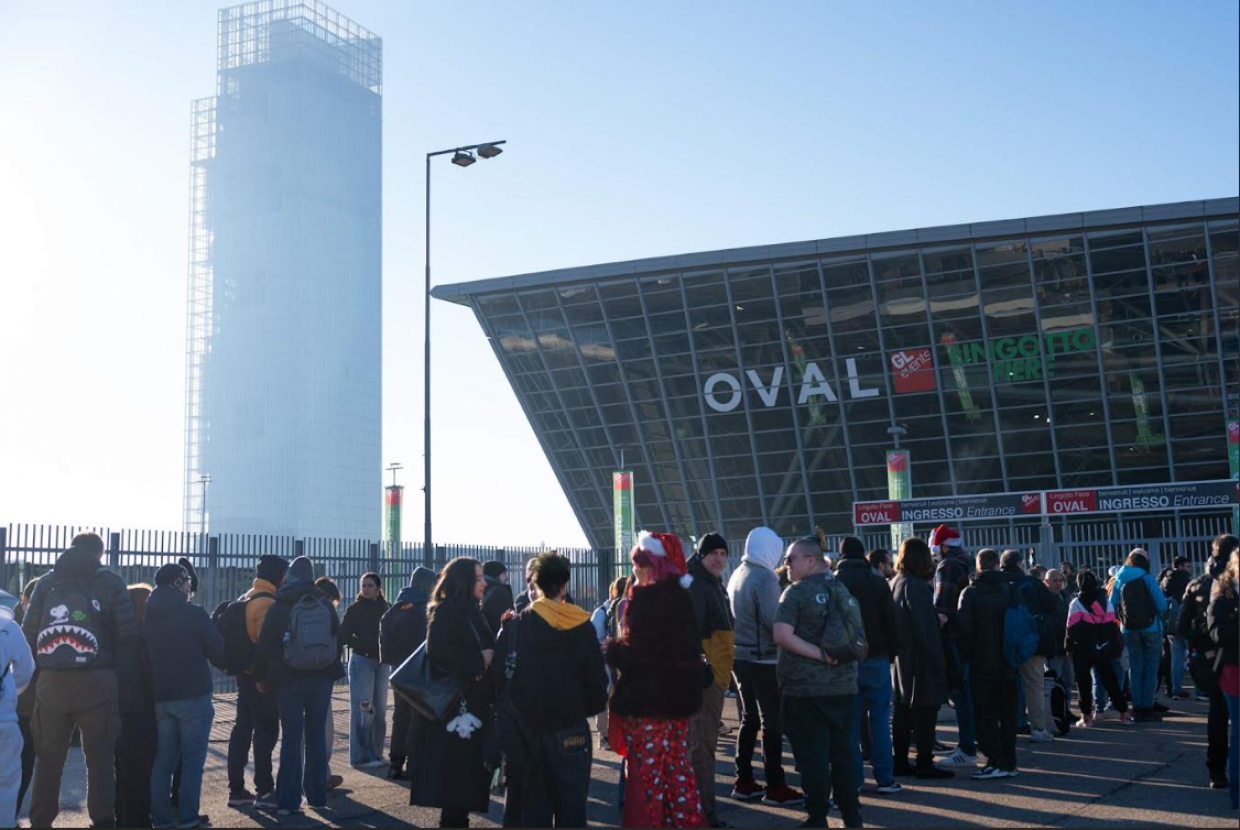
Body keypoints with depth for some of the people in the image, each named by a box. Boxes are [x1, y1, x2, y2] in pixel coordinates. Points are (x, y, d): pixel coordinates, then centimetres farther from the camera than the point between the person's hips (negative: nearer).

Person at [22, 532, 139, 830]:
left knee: (48, 758, 11)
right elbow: (128, 635, -3)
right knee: (100, 757, 4)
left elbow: (29, 632, 6)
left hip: (51, 682, 3)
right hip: (95, 682, -2)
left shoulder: (46, 582, 12)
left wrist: (34, 672, 10)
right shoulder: (111, 583, 3)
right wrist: (125, 678, 3)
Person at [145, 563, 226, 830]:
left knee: (163, 760, 10)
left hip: (160, 697, 6)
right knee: (192, 760, -1)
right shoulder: (193, 614, -11)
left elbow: (144, 655, 15)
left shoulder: (147, 617, 9)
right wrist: (225, 664, 14)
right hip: (193, 697, -6)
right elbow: (219, 652, -6)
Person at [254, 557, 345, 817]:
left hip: (289, 679, -3)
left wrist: (261, 676, 5)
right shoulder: (327, 604, 4)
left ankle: (289, 801, -4)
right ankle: (317, 796, 14)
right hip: (321, 678, 3)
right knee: (317, 736, 11)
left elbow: (265, 645, -7)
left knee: (291, 739, -1)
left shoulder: (280, 606, -6)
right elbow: (337, 640, 11)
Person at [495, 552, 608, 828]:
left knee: (534, 804, 7)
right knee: (572, 803, 6)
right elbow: (596, 677, -4)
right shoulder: (582, 626, -4)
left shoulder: (515, 625, -5)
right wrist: (594, 707, 14)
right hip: (572, 727, 0)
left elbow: (500, 673, -7)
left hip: (529, 725, 0)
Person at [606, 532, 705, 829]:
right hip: (677, 693, 9)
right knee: (677, 766, 15)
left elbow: (638, 652, -23)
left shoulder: (647, 598, -18)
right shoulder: (680, 596, 10)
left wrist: (610, 651, -4)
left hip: (648, 698, -9)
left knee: (646, 771, 0)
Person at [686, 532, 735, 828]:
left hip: (715, 673, 11)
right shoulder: (695, 586, -14)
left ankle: (703, 804, 29)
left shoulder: (714, 584, 18)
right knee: (702, 744, -9)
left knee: (705, 742, 18)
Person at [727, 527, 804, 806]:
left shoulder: (737, 575, 10)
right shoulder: (765, 577, -16)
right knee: (772, 723, -3)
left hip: (741, 656, 9)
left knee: (749, 719, 15)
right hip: (764, 659, -8)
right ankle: (775, 787, -1)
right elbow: (774, 622, -20)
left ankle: (744, 782, 19)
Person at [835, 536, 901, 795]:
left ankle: (853, 778, 6)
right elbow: (891, 621, -2)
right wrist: (892, 652, 6)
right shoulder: (878, 582, -1)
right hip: (876, 658, -1)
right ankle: (884, 778, 1)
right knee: (880, 719, 2)